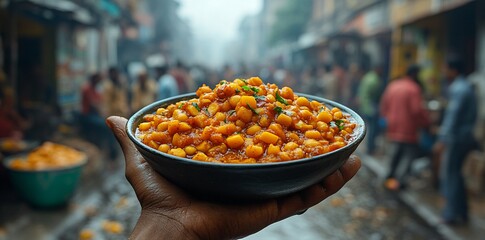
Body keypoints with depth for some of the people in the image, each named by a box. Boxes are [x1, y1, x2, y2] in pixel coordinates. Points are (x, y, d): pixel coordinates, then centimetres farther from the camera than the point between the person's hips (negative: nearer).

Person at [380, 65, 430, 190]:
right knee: (411, 152, 2)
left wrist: (389, 118, 23)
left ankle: (390, 176, 26)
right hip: (408, 129, -7)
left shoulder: (392, 86, 8)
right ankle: (401, 181, -6)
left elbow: (384, 105, 13)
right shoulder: (414, 88, -13)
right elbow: (417, 110, -18)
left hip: (393, 127, 7)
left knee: (397, 150, 21)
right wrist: (426, 122, -5)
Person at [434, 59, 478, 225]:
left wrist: (443, 139, -20)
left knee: (449, 175, -3)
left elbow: (453, 116, -21)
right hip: (466, 137, 10)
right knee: (455, 173, 17)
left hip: (456, 138, -10)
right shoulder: (468, 87, 16)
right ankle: (461, 213, 24)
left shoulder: (458, 89, -15)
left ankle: (452, 214, 3)